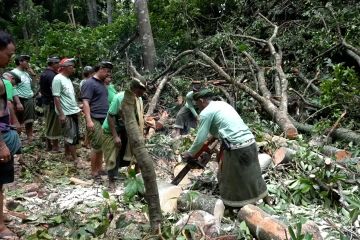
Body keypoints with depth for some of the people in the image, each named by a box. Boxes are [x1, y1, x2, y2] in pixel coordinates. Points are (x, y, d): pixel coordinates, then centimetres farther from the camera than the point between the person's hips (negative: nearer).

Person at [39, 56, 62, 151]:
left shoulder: (44, 73, 11)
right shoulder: (52, 75, -20)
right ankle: (55, 146, 5)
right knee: (55, 125, -2)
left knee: (49, 124, 17)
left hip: (46, 102, 10)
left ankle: (49, 145, 24)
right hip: (52, 103, -10)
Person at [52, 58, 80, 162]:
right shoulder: (58, 79, -14)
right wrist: (61, 114, -20)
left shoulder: (68, 79, 13)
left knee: (71, 135, 14)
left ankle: (67, 154, 25)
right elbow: (56, 98, -17)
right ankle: (75, 158, 2)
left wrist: (77, 109, 17)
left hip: (73, 112, 9)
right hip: (66, 113, -9)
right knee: (72, 136, -5)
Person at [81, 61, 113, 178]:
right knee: (96, 146, -4)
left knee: (102, 145, 13)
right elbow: (85, 103, -16)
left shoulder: (102, 83, 15)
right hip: (95, 120, -8)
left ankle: (99, 168, 24)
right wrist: (89, 120, -24)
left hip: (104, 119, 8)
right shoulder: (89, 83, -11)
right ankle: (94, 172, 6)